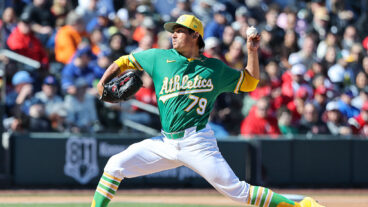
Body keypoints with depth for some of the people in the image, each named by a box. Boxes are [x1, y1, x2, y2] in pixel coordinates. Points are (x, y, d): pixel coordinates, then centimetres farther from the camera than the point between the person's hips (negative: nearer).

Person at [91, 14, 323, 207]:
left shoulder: (215, 68, 5)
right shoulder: (161, 57, 8)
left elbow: (249, 83, 15)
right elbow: (124, 61, 15)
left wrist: (253, 51, 3)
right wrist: (104, 82, -1)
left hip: (197, 144, -3)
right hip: (166, 143, 3)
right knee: (116, 165, -8)